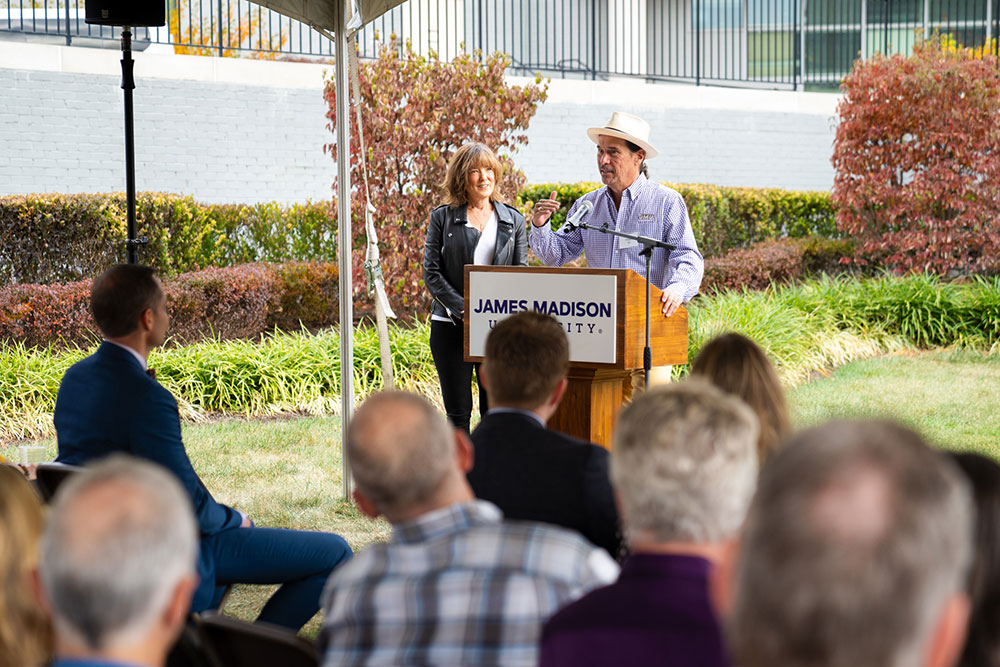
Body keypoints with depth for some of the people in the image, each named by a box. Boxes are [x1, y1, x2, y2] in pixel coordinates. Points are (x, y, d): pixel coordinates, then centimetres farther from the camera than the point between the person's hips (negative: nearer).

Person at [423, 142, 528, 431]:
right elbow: (431, 273, 0)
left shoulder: (513, 220, 11)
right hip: (451, 327, -1)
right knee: (458, 414, -1)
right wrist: (465, 312, -12)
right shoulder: (442, 217, 5)